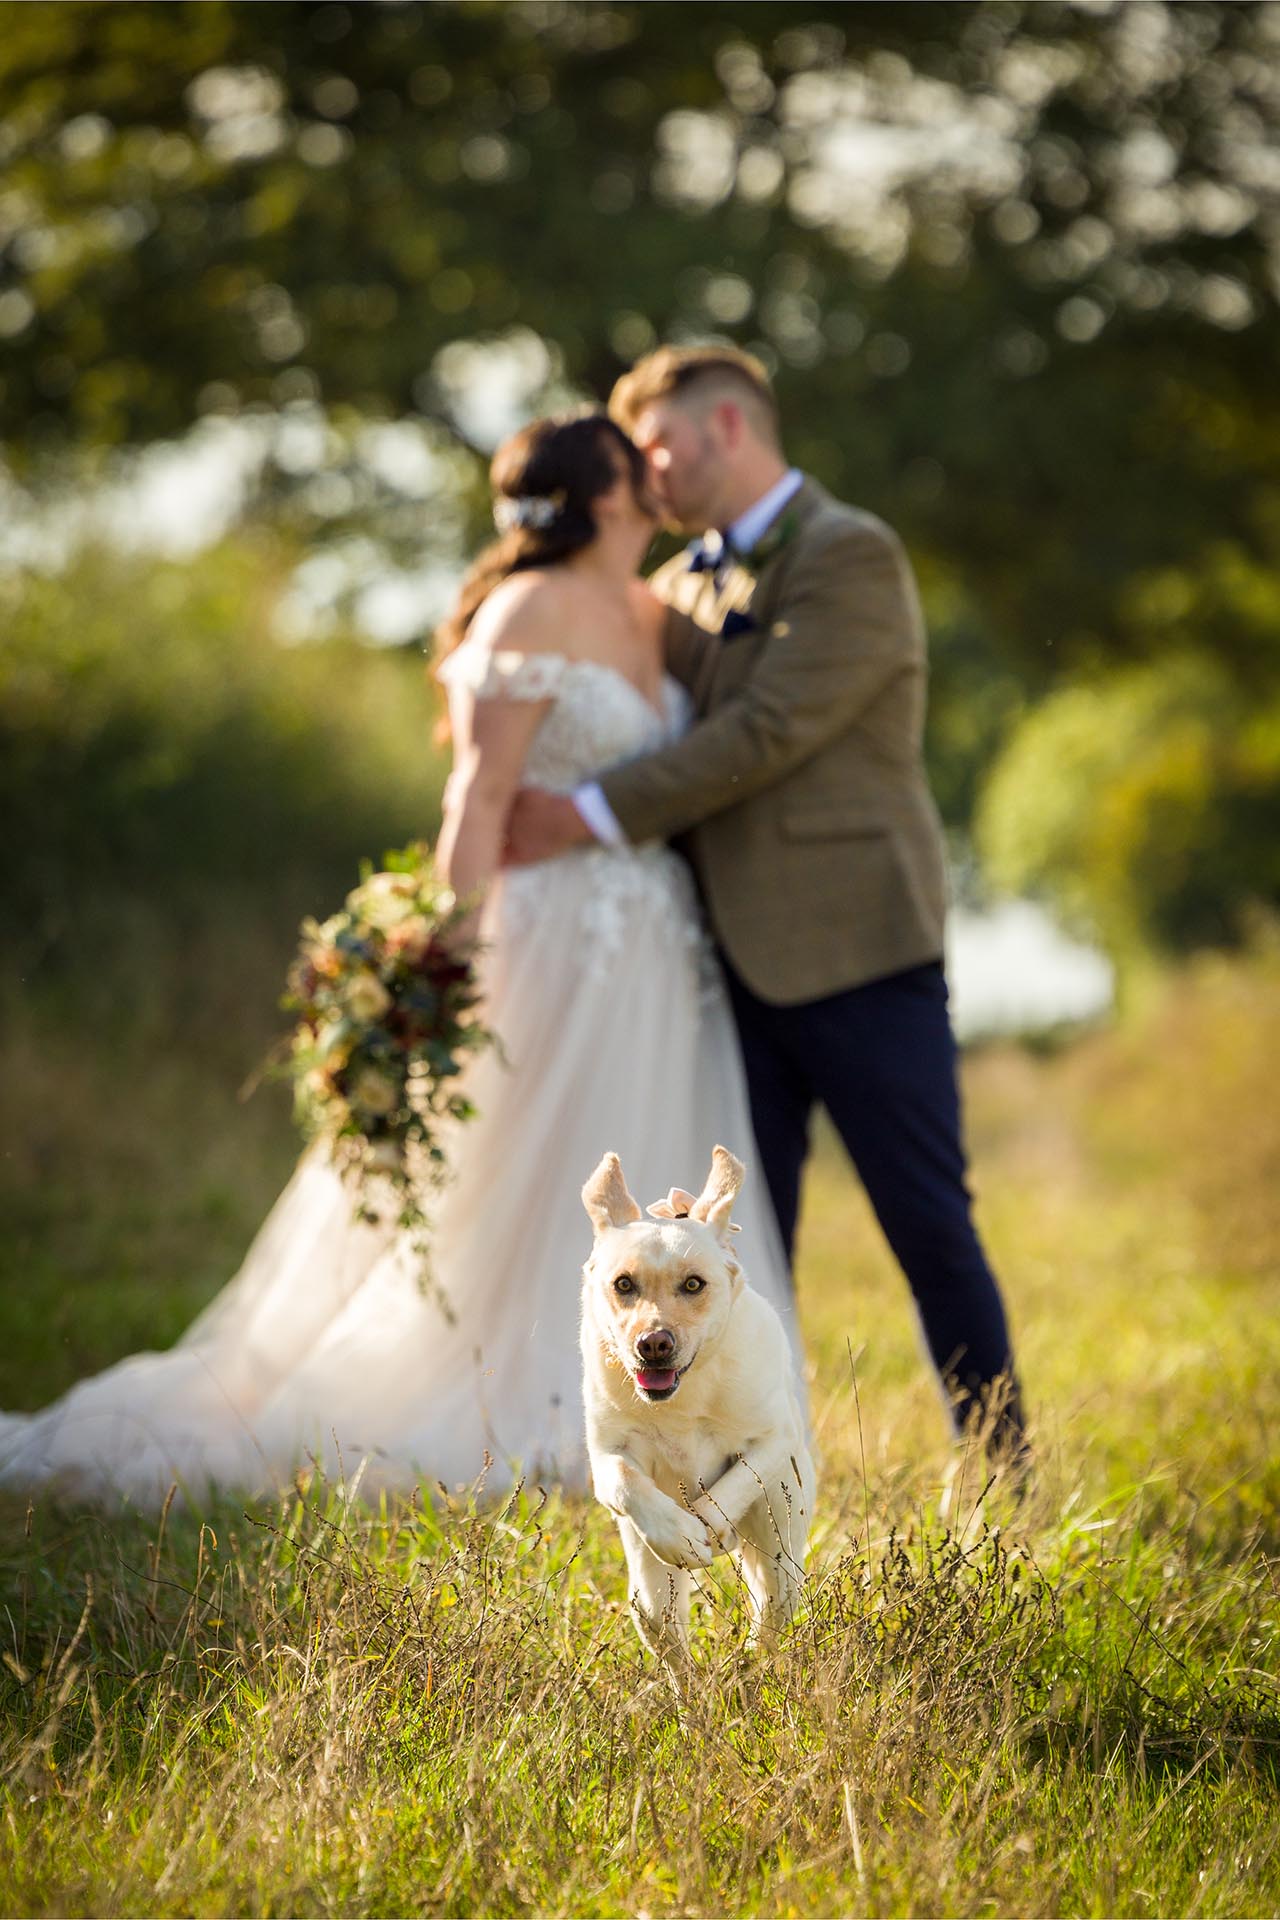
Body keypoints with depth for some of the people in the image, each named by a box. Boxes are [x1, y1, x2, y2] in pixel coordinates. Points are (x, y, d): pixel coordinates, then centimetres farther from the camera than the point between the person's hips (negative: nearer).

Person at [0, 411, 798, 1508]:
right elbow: (482, 798, -15)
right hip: (560, 945, -8)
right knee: (523, 1205, -2)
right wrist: (462, 960, -21)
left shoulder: (651, 620, 14)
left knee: (662, 1203, 7)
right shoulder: (532, 612, -9)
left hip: (661, 962, 8)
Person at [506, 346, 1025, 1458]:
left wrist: (592, 816, -17)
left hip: (854, 949, -7)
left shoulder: (853, 555, -7)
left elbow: (767, 731, -16)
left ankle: (1007, 1479, 7)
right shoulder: (678, 589, 17)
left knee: (930, 1230, -2)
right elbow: (626, 729, 18)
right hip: (737, 960, 7)